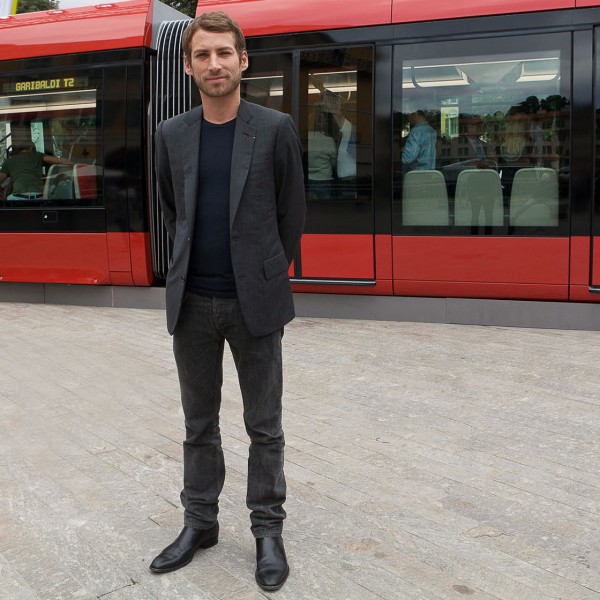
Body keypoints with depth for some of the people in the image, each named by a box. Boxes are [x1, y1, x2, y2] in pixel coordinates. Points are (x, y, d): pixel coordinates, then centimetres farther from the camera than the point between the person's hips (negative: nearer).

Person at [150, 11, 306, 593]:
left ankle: (268, 530, 22)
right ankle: (199, 522, 30)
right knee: (199, 423, 14)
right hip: (191, 303, 3)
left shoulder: (275, 129, -3)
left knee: (264, 426, 8)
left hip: (254, 302, -3)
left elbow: (291, 211, 4)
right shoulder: (170, 135, 6)